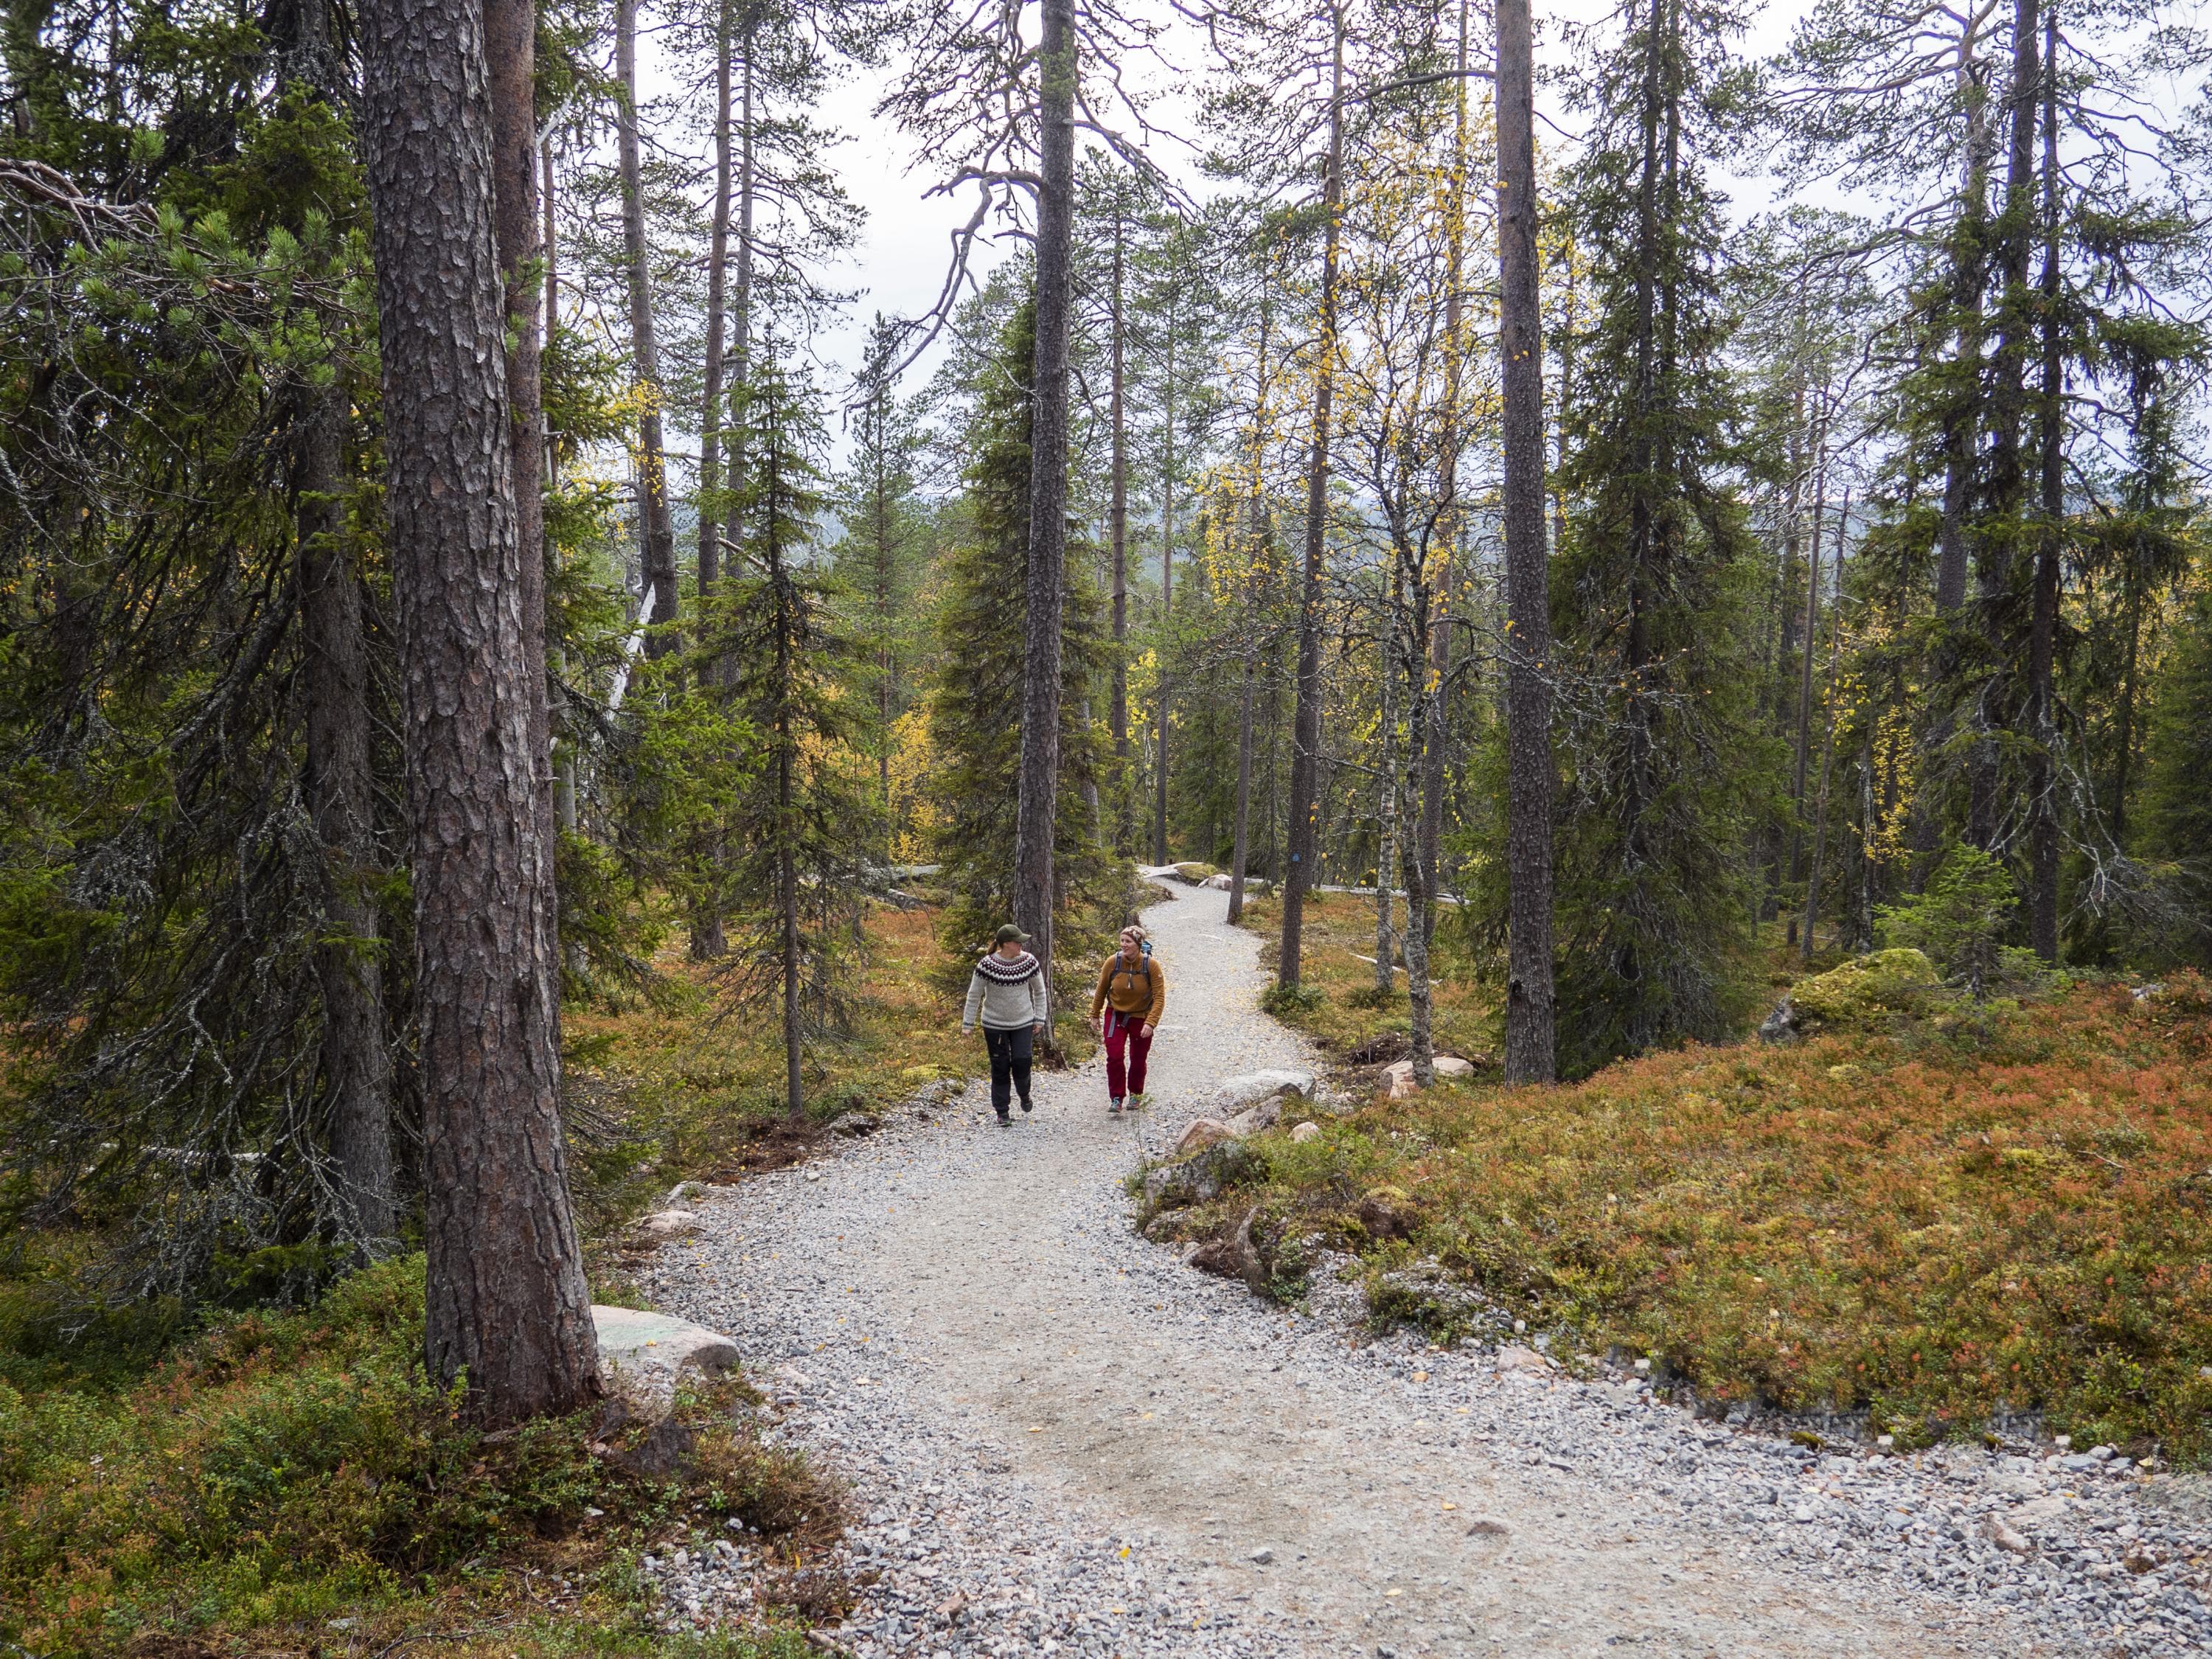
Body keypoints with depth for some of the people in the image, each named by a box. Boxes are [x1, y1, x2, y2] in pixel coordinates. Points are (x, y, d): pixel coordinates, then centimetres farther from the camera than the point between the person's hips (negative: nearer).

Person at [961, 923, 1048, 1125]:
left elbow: (1039, 992, 6)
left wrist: (1039, 1019, 3)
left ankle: (1024, 1094, 24)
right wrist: (967, 1024, -5)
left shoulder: (1029, 962, -7)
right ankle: (1002, 1112, 14)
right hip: (995, 1025, -2)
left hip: (1023, 1024, 2)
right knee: (1000, 1068, 3)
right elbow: (974, 995, -6)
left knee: (1021, 1062, -7)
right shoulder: (987, 965, -15)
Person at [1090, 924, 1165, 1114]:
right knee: (1114, 1057, -9)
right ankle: (1117, 1098, 5)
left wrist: (1151, 1023, -28)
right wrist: (1095, 1015, 9)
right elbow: (1101, 990, 0)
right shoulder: (1112, 962, -16)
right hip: (1115, 1016, 1)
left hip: (1141, 1018, -1)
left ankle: (1135, 1095, 35)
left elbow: (1159, 997, -18)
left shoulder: (1151, 965, -21)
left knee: (1138, 1060, 12)